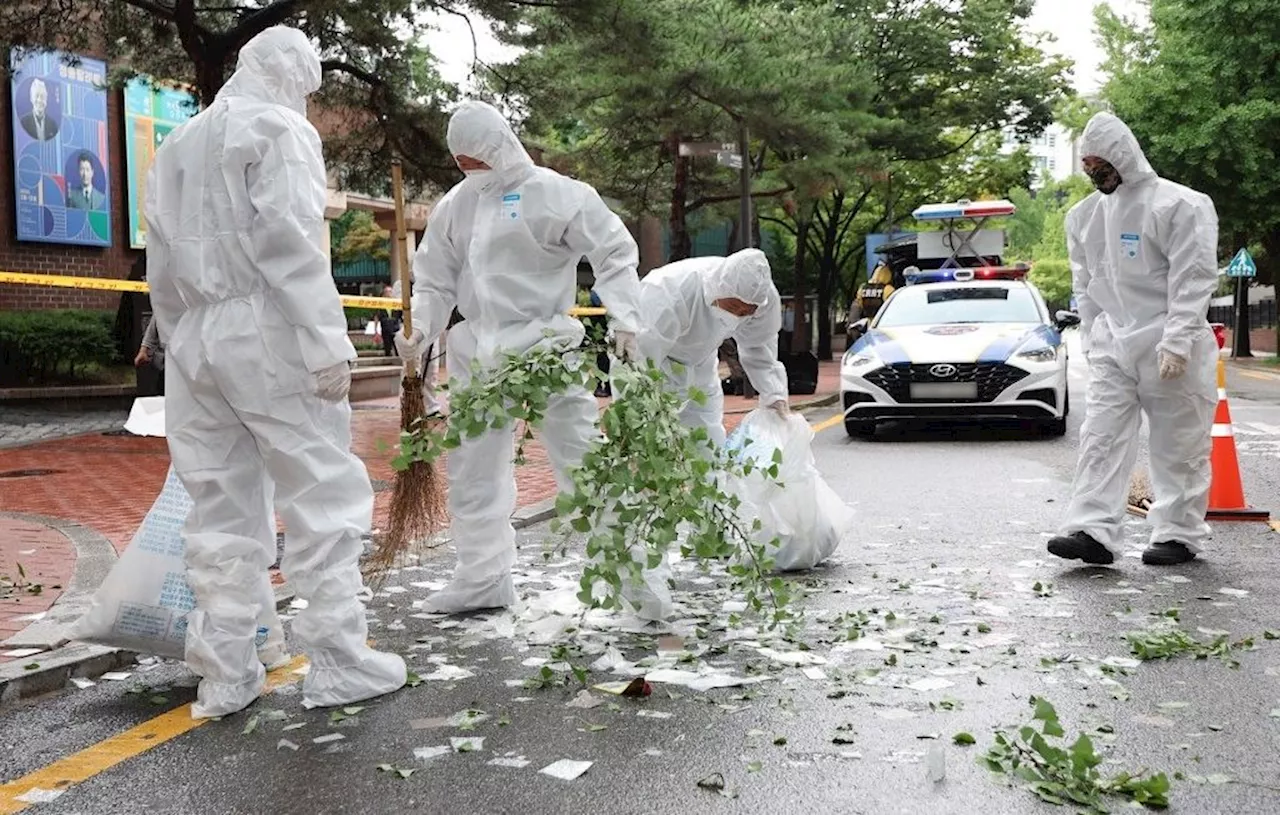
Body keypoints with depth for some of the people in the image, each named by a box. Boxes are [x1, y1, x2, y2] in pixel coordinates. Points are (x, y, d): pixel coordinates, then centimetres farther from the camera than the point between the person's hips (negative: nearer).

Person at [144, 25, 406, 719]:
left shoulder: (176, 146, 22)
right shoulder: (280, 128, -1)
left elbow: (160, 267, 19)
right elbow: (290, 245, -13)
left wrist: (179, 343, 21)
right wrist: (328, 344, -16)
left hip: (193, 340, 7)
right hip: (264, 336, -7)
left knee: (220, 509, 8)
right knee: (325, 494, -1)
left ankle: (224, 675, 11)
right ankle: (337, 661, 1)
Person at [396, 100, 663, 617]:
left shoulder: (556, 194, -6)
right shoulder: (454, 206, 10)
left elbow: (614, 253, -7)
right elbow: (436, 280, 14)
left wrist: (625, 322, -15)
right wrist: (421, 327, -2)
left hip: (544, 347, -6)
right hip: (478, 355, 6)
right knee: (471, 468, 12)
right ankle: (483, 578, 27)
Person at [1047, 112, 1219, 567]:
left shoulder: (1180, 204, -8)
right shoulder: (1085, 214, 11)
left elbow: (1193, 280, -13)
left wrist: (1176, 343, -19)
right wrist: (1092, 339, 11)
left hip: (1171, 351, -5)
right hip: (1112, 347, 5)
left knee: (1178, 445, 4)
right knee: (1102, 438, -3)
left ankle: (1179, 534, 15)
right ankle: (1093, 530, -5)